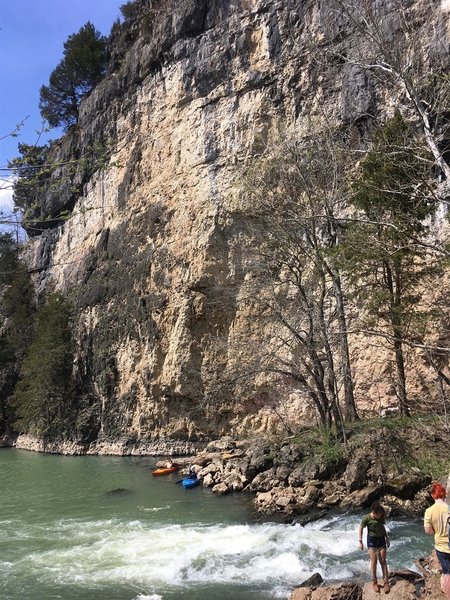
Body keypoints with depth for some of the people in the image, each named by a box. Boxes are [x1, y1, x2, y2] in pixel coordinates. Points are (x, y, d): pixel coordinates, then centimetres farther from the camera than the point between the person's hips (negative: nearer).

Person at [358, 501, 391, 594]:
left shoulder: (381, 517, -7)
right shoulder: (367, 518, -19)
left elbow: (383, 527, 10)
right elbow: (361, 528, -9)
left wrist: (387, 538, 16)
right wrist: (360, 542, -9)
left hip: (381, 539, 3)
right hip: (372, 540, -3)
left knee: (383, 561, 3)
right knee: (374, 561, -3)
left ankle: (386, 581, 10)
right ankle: (374, 582, 11)